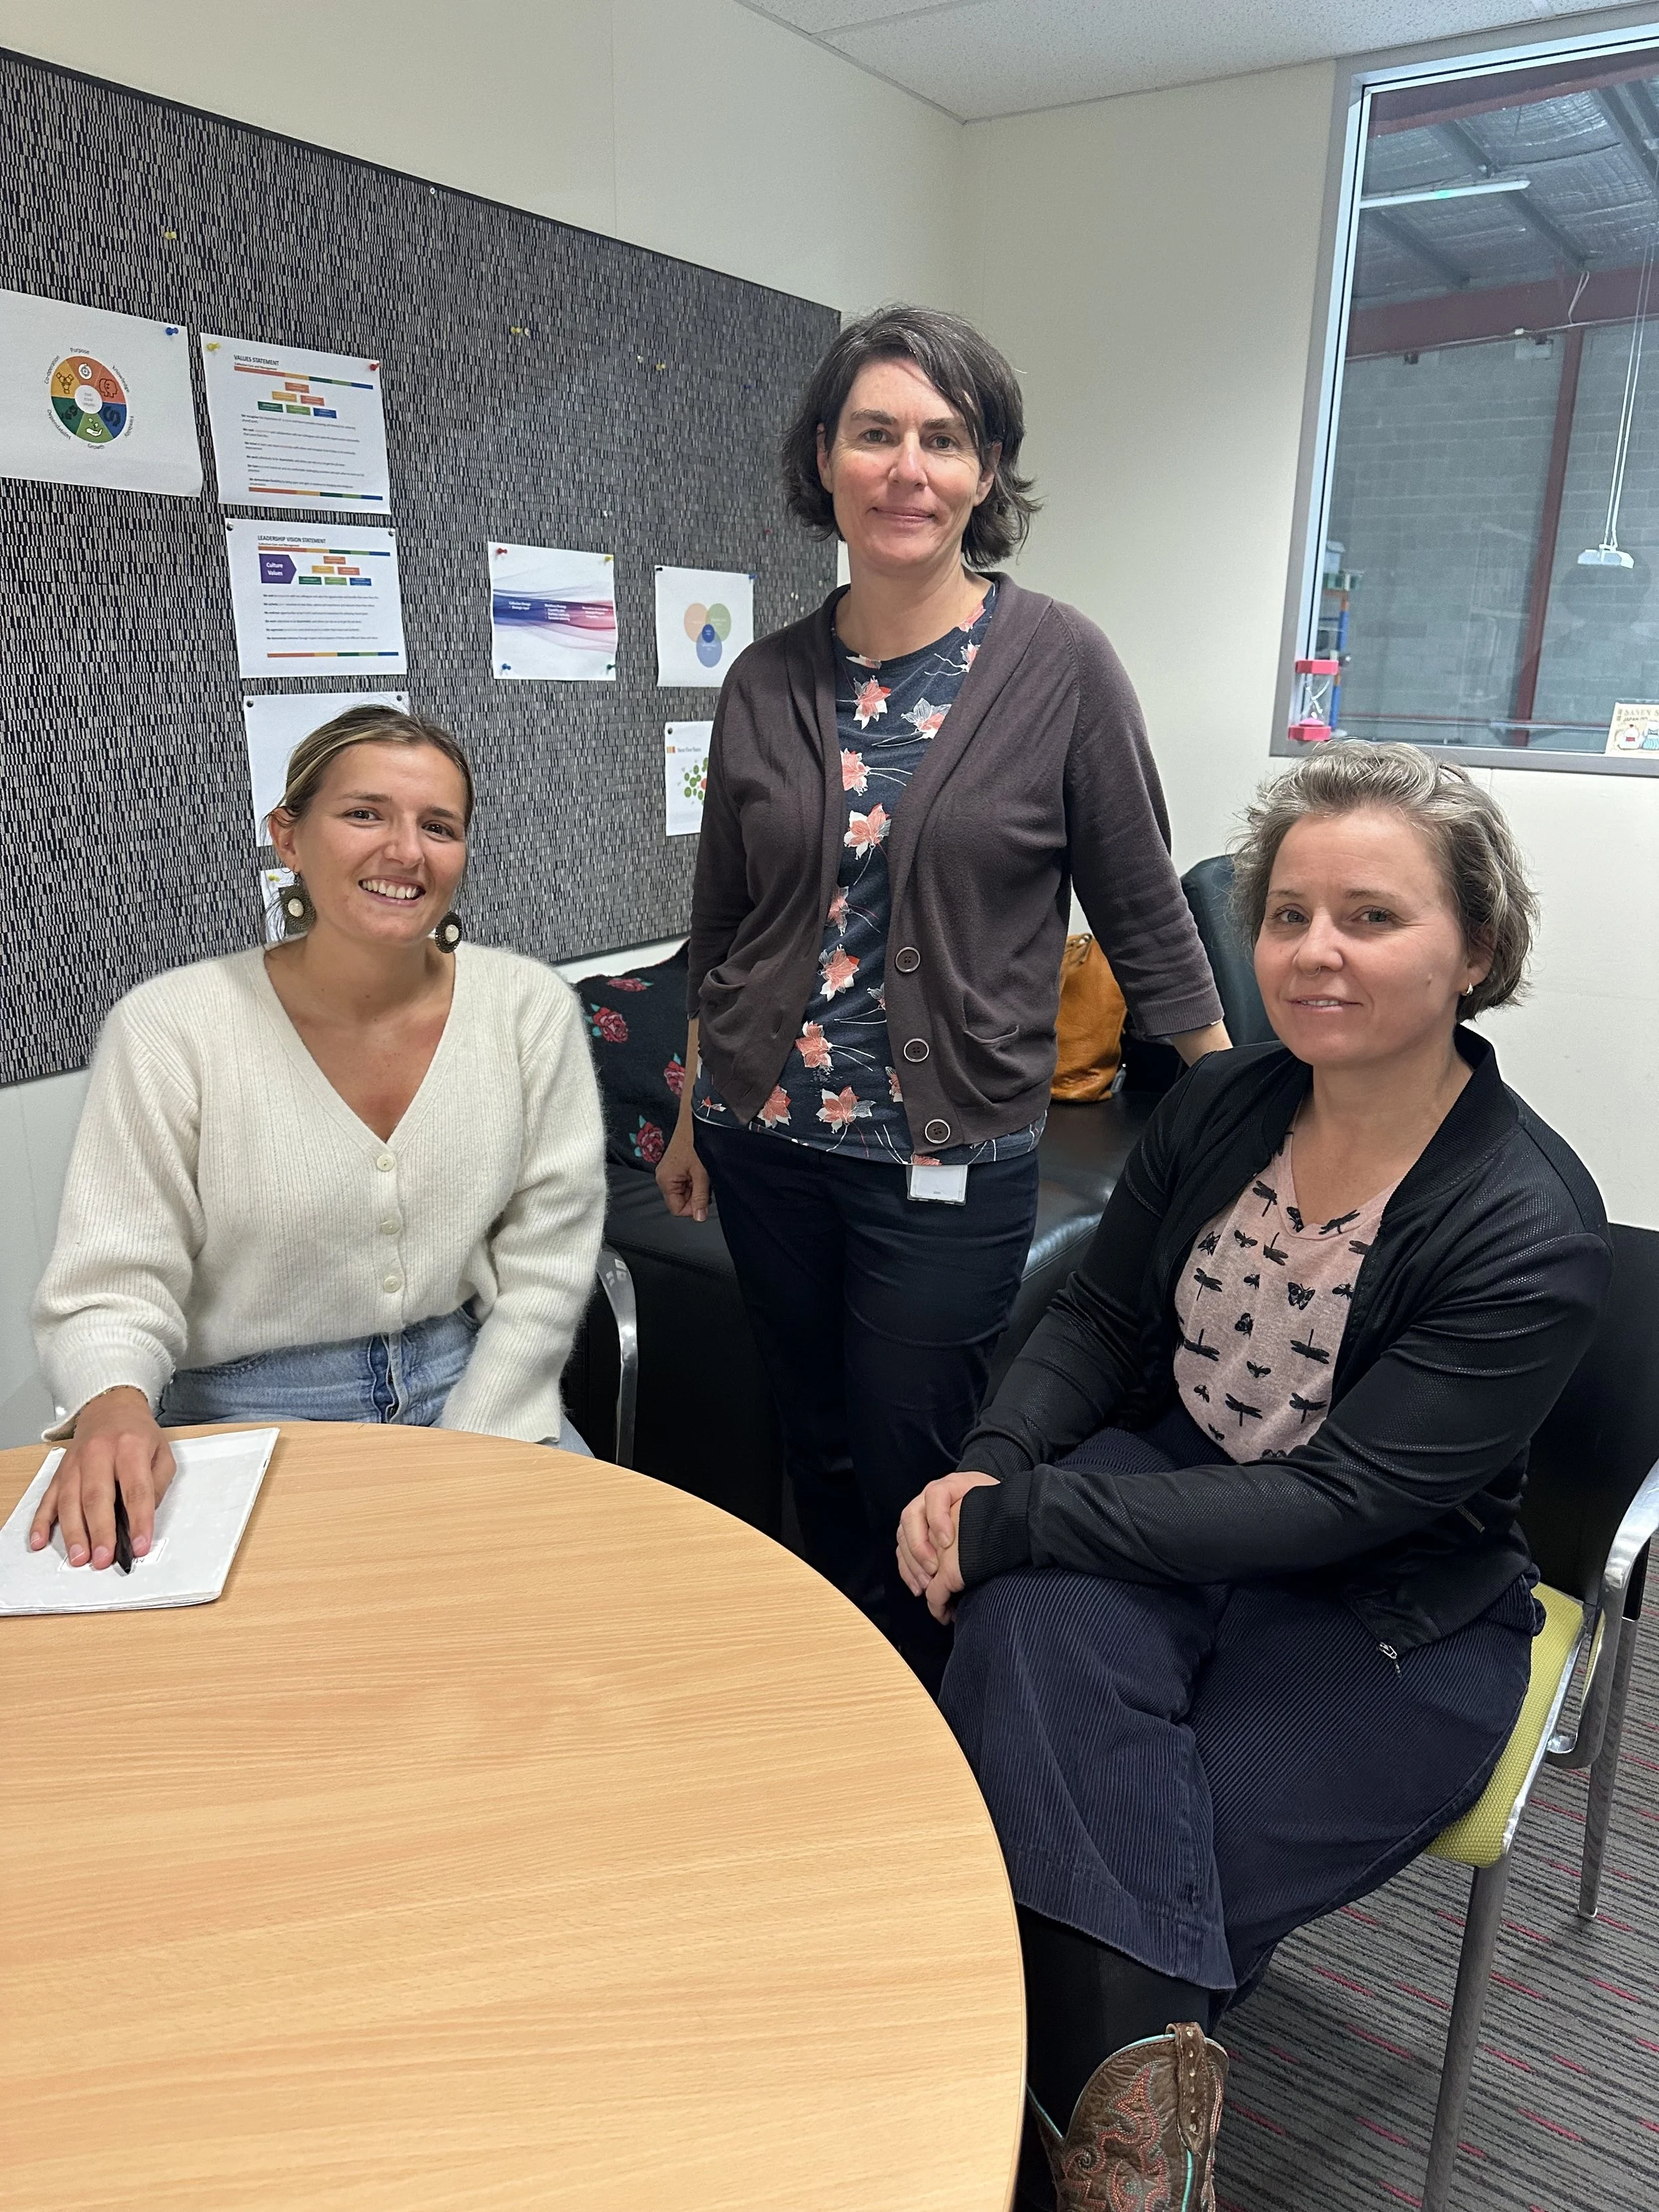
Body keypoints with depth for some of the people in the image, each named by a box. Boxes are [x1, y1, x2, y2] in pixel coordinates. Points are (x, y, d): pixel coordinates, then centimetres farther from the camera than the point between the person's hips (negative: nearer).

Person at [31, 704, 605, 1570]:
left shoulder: (531, 1010, -5)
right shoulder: (168, 1031, -10)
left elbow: (544, 1267, -3)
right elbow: (114, 1288, -8)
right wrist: (113, 1403, -30)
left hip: (469, 1388, 2)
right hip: (247, 1415, -2)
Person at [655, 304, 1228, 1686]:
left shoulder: (1059, 665, -8)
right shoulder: (769, 683, 2)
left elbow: (1145, 914, -3)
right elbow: (725, 922, 11)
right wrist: (694, 1115, 18)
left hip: (950, 1157, -3)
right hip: (765, 1142, 4)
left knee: (911, 1491, 7)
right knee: (820, 1463, 18)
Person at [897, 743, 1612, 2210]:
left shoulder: (1534, 1232, -19)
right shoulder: (1218, 1108, -3)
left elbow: (1335, 1505, -23)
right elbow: (1099, 1318, 4)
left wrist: (1020, 1522, -26)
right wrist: (992, 1469, -16)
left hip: (1391, 1618, -4)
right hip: (1164, 1490, 4)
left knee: (1071, 1853, -19)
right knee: (1037, 1625, -30)